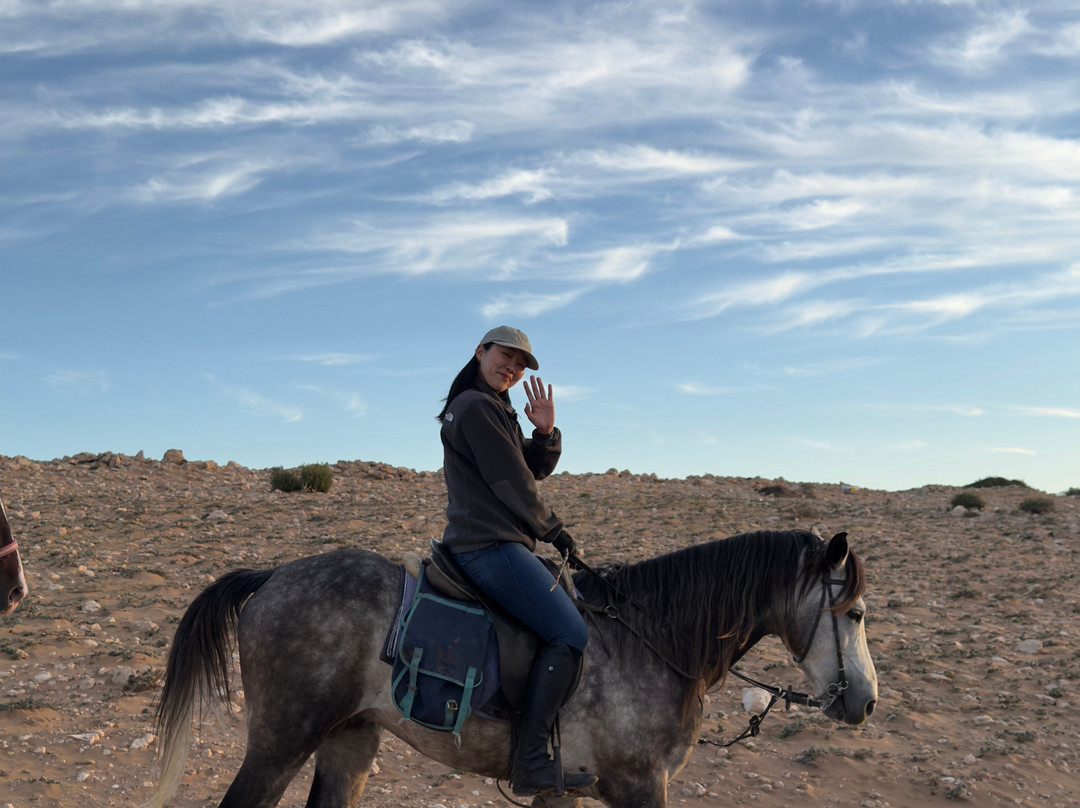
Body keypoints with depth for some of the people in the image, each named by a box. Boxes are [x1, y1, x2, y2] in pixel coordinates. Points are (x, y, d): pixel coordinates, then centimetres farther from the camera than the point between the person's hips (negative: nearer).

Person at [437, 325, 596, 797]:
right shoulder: (476, 406, -11)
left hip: (499, 543, 11)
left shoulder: (498, 410, 22)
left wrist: (545, 431, 0)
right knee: (571, 633, -18)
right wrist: (553, 531, -1)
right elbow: (511, 483, -13)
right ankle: (530, 762, -18)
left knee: (566, 627, 18)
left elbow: (535, 469, 18)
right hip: (488, 545, -11)